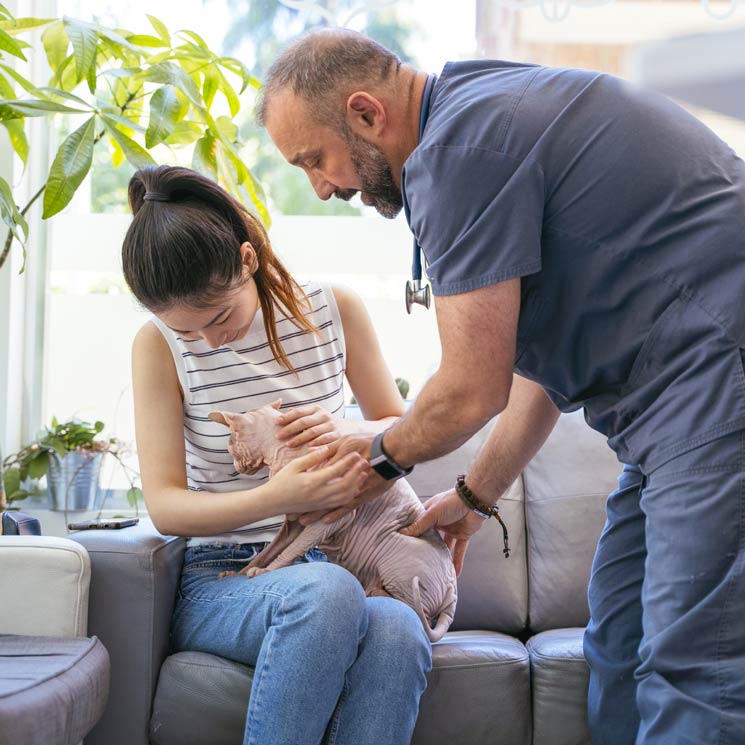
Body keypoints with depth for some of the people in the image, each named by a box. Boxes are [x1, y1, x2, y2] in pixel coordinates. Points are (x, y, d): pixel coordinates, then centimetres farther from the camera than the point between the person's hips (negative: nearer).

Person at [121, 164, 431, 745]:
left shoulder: (334, 310, 1)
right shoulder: (160, 345, -4)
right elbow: (164, 505, -7)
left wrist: (347, 433, -12)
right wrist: (278, 497, -25)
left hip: (326, 561, 2)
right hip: (219, 582, -2)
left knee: (398, 634, -35)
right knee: (325, 590, -38)